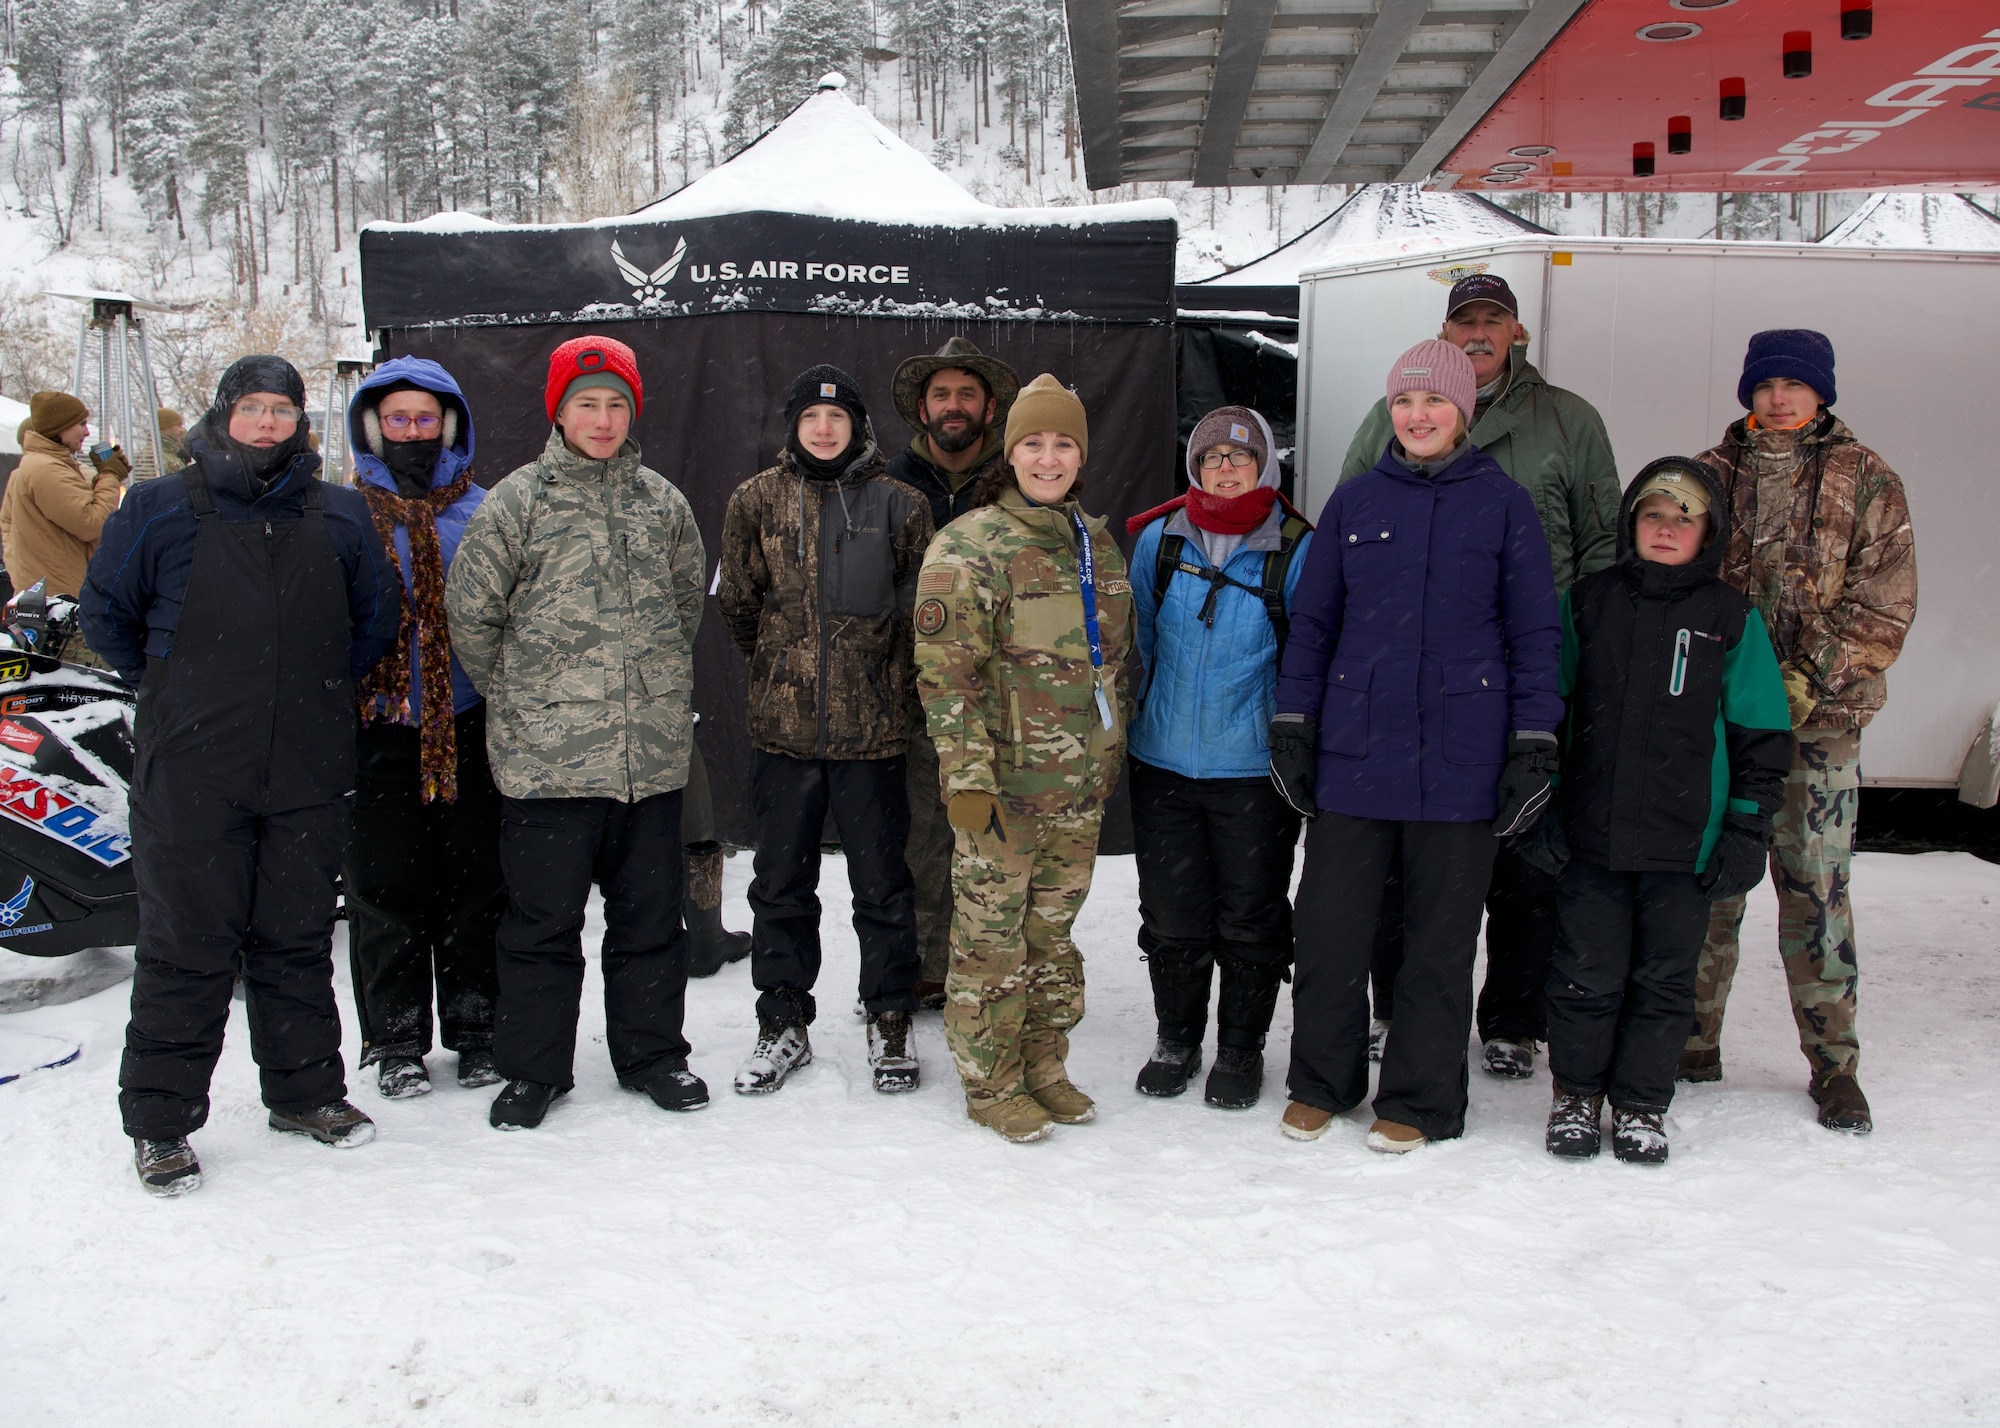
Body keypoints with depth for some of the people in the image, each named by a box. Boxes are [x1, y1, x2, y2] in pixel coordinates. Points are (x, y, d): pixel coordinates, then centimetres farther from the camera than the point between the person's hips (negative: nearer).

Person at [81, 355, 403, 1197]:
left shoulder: (340, 518, 8)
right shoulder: (160, 511, 1)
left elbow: (377, 618, 19)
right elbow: (105, 612, 10)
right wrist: (167, 688, 9)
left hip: (308, 773, 3)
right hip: (191, 772, -2)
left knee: (298, 940, 13)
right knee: (186, 946, 2)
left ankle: (306, 1091, 27)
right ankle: (159, 1120, 13)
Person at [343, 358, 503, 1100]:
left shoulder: (482, 512, 6)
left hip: (468, 725, 1)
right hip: (377, 730, 0)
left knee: (475, 884, 7)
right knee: (386, 887, 4)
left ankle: (476, 1027, 21)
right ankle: (395, 1040, 17)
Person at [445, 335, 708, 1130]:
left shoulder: (664, 504, 9)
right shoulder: (516, 503, -3)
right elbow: (471, 615, 0)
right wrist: (517, 699, 5)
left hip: (653, 755, 3)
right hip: (546, 757, -3)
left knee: (650, 916, 13)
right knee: (543, 921, 6)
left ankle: (651, 1053, 28)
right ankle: (533, 1070, 21)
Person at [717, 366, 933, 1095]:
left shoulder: (898, 504, 0)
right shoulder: (758, 500, 4)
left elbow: (919, 604, 8)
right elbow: (737, 601, 12)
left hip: (872, 725, -1)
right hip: (782, 723, 2)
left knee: (881, 882, 6)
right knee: (782, 883, 10)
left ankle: (890, 1020, 22)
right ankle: (782, 1022, 24)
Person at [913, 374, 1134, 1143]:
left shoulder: (1098, 543, 11)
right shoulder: (968, 547, -11)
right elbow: (947, 675, -15)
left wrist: (1114, 754, 19)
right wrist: (968, 777, -19)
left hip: (1079, 787, 6)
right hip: (1003, 787, -6)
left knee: (1055, 926, 16)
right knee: (992, 933, 4)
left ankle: (1044, 1064, 31)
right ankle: (991, 1084, 18)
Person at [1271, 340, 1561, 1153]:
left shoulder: (1505, 504, 3)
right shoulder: (1354, 503, 8)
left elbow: (1534, 633, 3)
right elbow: (1312, 620, 11)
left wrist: (1535, 747, -2)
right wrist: (1292, 725, 5)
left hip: (1460, 758, -1)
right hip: (1354, 751, 2)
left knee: (1440, 934, 7)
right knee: (1329, 924, 5)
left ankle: (1418, 1101, 22)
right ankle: (1321, 1083, 24)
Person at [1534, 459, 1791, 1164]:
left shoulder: (1732, 618, 4)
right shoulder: (1586, 601, 6)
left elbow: (1761, 735, 5)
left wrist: (1748, 829, 0)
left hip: (1686, 841, 0)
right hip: (1591, 838, 0)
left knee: (1664, 979, 8)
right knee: (1586, 973, 6)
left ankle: (1641, 1104, 22)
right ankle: (1576, 1093, 23)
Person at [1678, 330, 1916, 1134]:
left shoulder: (1865, 481, 4)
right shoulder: (1712, 474, 10)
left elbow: (1885, 603, -1)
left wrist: (1809, 676, -11)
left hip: (1820, 716, -2)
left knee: (1816, 885, 0)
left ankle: (1833, 1062, 11)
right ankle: (1694, 1040, 16)